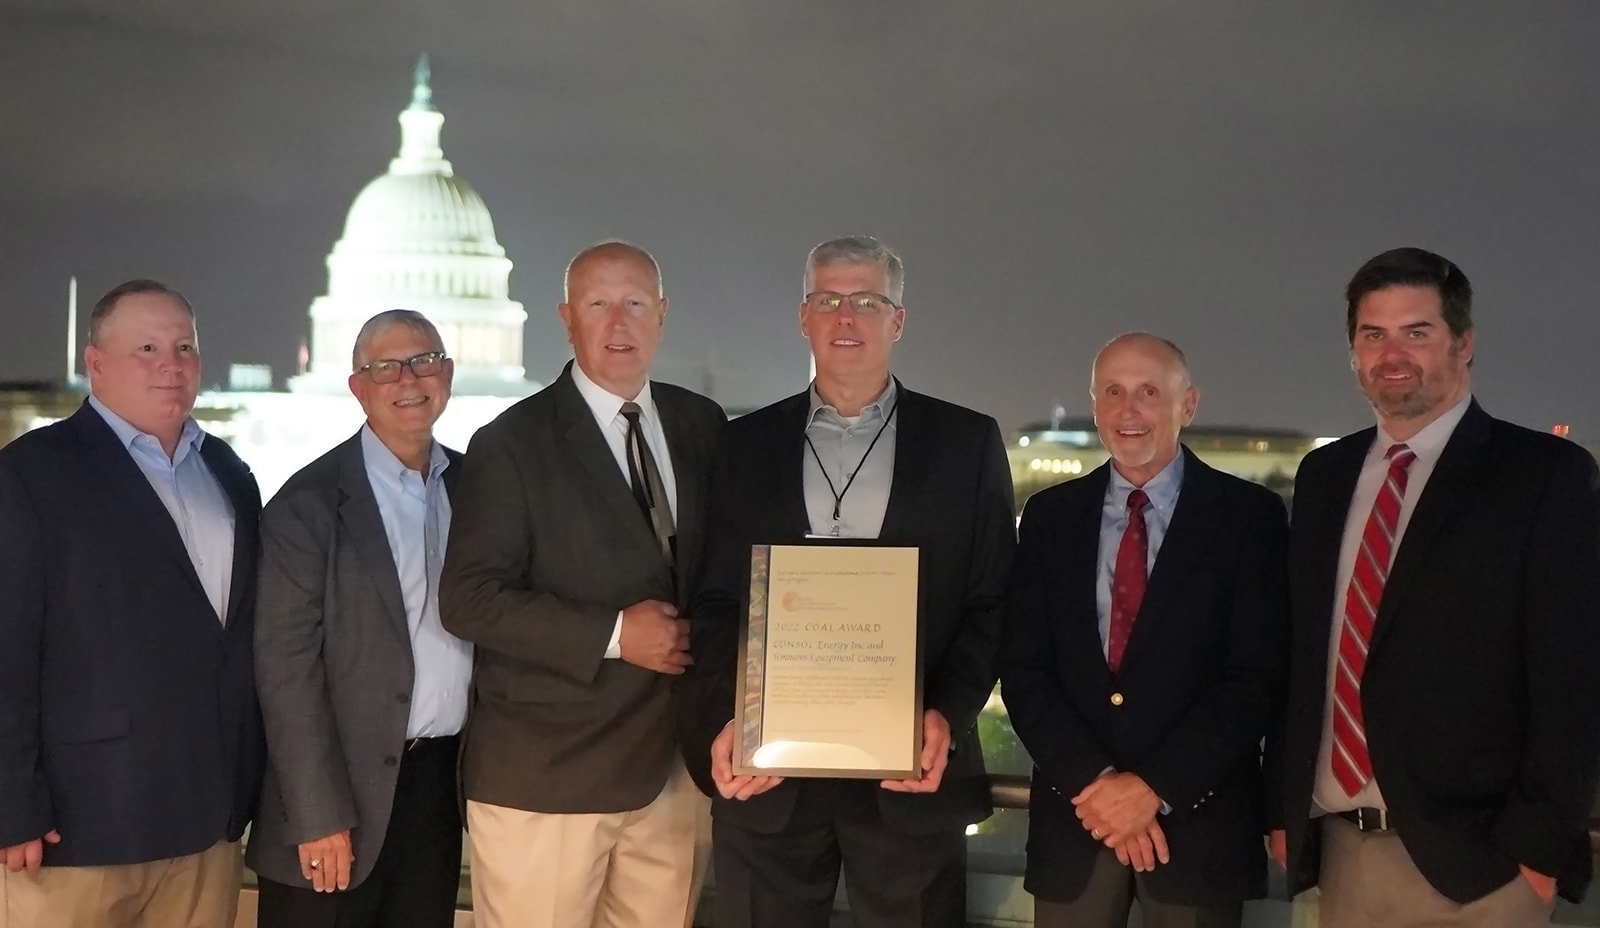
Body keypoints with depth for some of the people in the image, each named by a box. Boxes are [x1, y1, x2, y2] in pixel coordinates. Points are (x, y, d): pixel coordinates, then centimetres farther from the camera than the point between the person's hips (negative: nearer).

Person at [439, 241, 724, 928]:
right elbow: (467, 598, -12)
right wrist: (612, 635, -18)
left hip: (669, 765, 4)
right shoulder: (512, 443, -5)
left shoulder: (702, 425, 9)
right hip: (543, 777, -4)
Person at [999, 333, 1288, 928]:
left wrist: (1156, 786, -14)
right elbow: (1023, 668, 2)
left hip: (1199, 819, -2)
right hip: (1074, 815, 2)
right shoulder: (1050, 516, 7)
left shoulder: (1250, 516, -1)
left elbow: (1257, 676, -7)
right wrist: (1093, 781, -11)